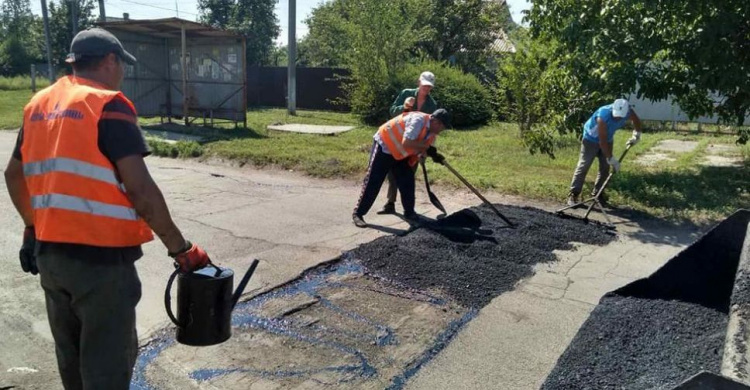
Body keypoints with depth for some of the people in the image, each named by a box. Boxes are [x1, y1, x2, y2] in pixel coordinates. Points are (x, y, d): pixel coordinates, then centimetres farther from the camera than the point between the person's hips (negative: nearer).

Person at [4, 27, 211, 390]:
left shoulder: (38, 105, 11)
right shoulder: (108, 106, -13)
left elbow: (14, 175, 21)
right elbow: (141, 189, -20)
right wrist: (180, 248, -14)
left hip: (49, 253, 8)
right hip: (101, 258, -8)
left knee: (71, 358, 24)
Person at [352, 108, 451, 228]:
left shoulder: (431, 132, -1)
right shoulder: (419, 120, -29)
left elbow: (418, 148, 4)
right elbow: (406, 143, -38)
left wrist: (434, 155, -13)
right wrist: (425, 146, -29)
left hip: (401, 153, 9)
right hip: (384, 145, -8)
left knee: (407, 181, 6)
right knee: (373, 182, -6)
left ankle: (409, 213, 19)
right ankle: (358, 213, 1)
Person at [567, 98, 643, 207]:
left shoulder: (628, 112, -22)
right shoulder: (603, 116, -39)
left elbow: (636, 120, 6)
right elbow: (602, 141, -34)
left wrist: (636, 135, 12)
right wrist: (611, 159, -30)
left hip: (608, 139, 6)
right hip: (591, 138, -6)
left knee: (605, 167, 3)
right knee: (583, 166, -10)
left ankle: (597, 192, 15)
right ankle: (573, 194, -10)